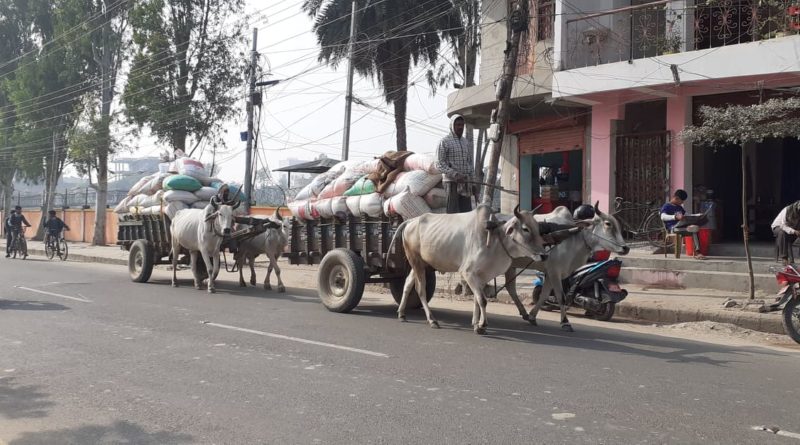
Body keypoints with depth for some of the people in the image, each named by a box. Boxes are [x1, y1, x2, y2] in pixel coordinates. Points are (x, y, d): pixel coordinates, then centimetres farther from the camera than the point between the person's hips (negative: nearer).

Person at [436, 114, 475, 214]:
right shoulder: (444, 142, -2)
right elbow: (439, 164, -9)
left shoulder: (467, 143, 16)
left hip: (466, 183, 6)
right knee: (453, 212, -7)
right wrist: (455, 175, -20)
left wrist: (472, 183, 12)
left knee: (467, 211, 4)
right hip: (451, 182, -6)